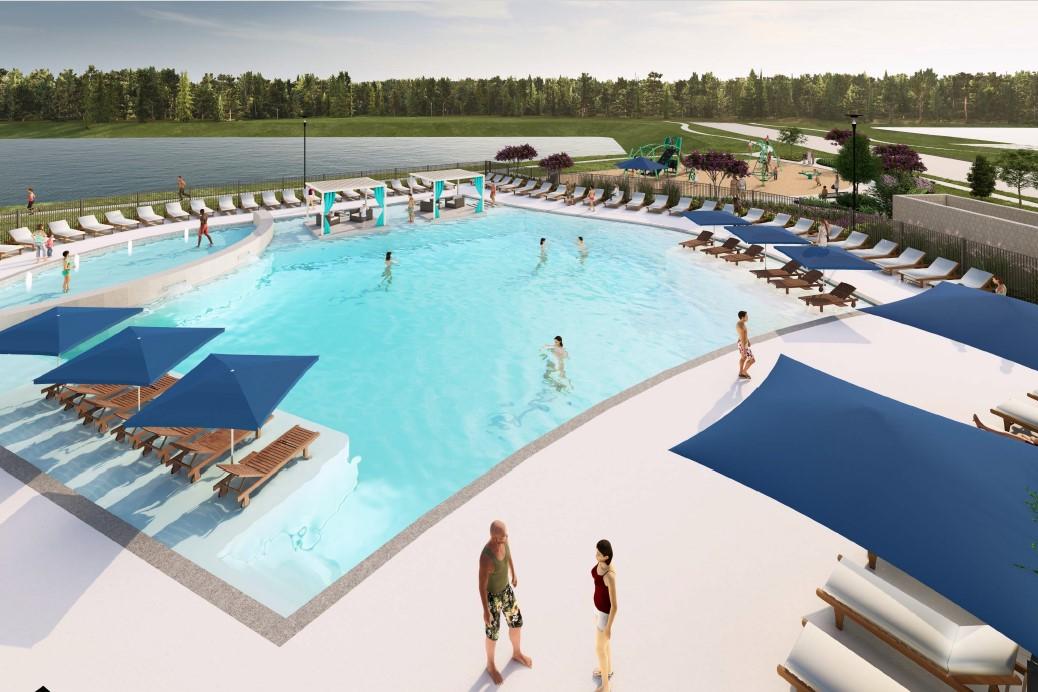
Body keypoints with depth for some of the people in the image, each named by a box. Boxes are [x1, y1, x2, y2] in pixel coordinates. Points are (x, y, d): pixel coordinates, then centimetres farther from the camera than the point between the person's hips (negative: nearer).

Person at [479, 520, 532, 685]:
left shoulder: (503, 539, -20)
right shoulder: (486, 558, -42)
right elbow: (482, 586, -28)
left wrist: (514, 574, 21)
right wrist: (486, 611, -17)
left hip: (506, 589, 7)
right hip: (491, 596, -6)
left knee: (516, 622, 24)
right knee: (493, 633, 17)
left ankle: (517, 653, 55)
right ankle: (491, 665, 48)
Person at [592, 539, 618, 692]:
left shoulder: (610, 576, -41)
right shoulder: (600, 561, -15)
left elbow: (614, 606, -30)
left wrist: (608, 627, -17)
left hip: (605, 612, -8)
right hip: (598, 606, 8)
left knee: (599, 649, 13)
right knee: (602, 641, 32)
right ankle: (608, 669, 59)